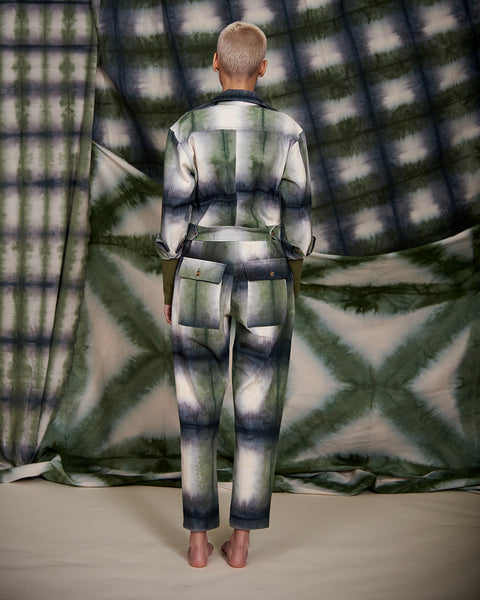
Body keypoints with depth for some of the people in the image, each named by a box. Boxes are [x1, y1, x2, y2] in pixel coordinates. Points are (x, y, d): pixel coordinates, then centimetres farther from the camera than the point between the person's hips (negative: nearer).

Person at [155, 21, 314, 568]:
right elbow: (296, 226, -3)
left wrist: (169, 296, 6)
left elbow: (173, 225, -7)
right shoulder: (288, 133, -6)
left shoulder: (186, 131, -8)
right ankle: (240, 542, 17)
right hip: (263, 287, 0)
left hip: (201, 285, 0)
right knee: (257, 419, 10)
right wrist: (290, 296, 10)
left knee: (197, 416, 12)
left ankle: (198, 540, 18)